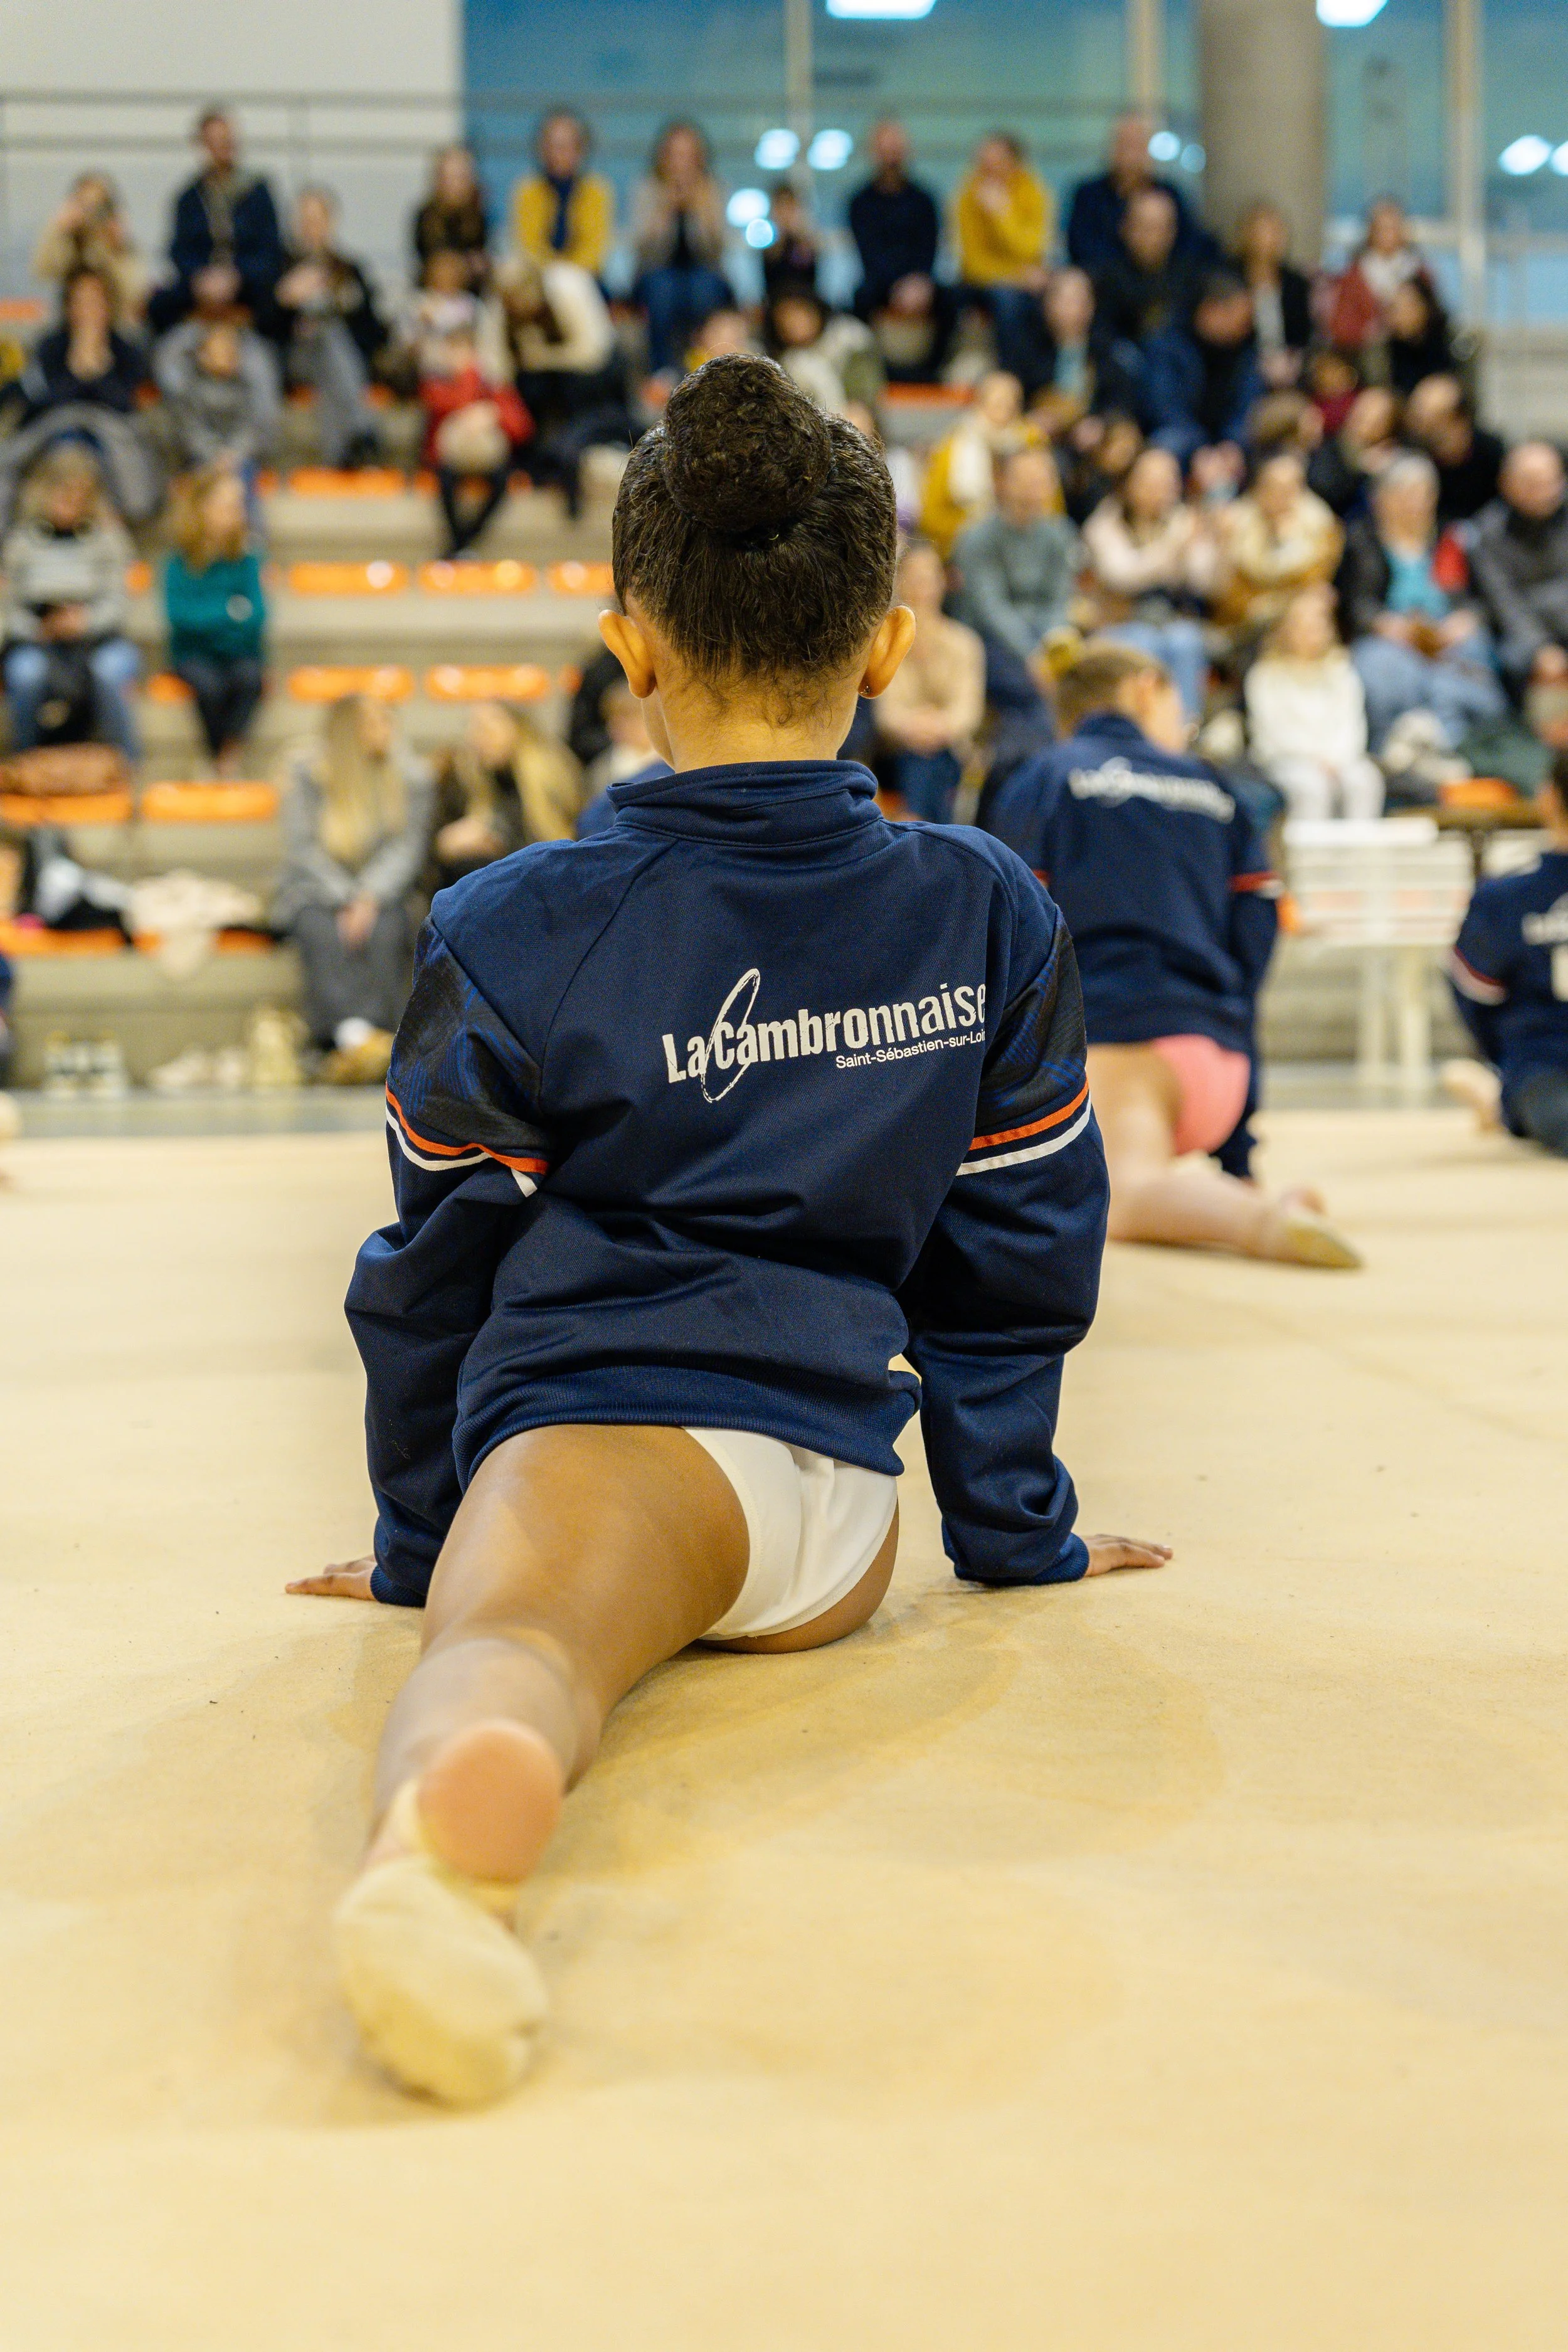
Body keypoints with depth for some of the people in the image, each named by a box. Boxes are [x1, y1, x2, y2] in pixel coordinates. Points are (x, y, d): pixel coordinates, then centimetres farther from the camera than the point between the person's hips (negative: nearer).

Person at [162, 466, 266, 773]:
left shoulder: (245, 558, -1)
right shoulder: (181, 562, -7)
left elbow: (258, 611, -5)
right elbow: (177, 613, -15)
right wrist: (227, 613, -25)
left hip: (238, 650, 2)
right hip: (193, 652, -2)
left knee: (249, 677, -31)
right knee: (210, 684, -32)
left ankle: (231, 752, -19)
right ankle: (220, 762, -14)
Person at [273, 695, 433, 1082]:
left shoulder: (411, 777, 4)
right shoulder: (308, 774, 0)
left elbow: (408, 847, -4)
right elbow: (303, 847, -6)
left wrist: (370, 898, -20)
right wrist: (345, 901, -19)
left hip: (380, 892, 1)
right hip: (316, 890, -1)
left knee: (386, 930, -33)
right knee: (324, 933, -34)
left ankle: (353, 1053, -47)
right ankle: (355, 1036, -54)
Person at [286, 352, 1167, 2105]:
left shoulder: (514, 937, 3)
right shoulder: (991, 918, 10)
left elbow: (434, 1278, 12)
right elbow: (1017, 1263, 16)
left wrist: (413, 1545, 26)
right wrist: (1016, 1534, 28)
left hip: (606, 1434, -4)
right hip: (839, 1507, 4)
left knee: (505, 1644, -33)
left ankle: (438, 1839, -66)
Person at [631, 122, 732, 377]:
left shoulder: (711, 192, 3)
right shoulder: (649, 192, 3)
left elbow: (713, 251, -10)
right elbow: (643, 249, -10)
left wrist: (697, 206, -19)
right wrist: (666, 208, -18)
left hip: (703, 274, 0)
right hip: (659, 275, 0)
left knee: (703, 286, -35)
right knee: (663, 285, -36)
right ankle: (664, 373, -34)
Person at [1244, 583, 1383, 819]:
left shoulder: (1340, 670, 17)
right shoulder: (1266, 675, 6)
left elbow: (1350, 723, 8)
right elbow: (1274, 728, -4)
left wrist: (1335, 758, -11)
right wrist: (1315, 757, -16)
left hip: (1340, 757, 3)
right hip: (1286, 758, -3)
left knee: (1364, 779, -29)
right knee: (1312, 785, -35)